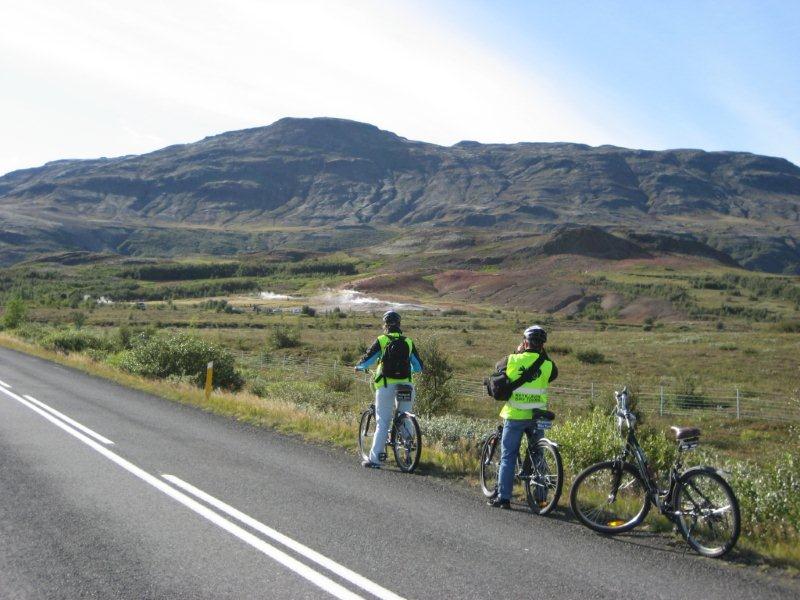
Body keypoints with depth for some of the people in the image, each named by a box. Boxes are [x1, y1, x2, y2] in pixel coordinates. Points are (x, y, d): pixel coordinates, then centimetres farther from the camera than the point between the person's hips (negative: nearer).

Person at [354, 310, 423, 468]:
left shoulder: (381, 341, 0)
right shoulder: (408, 342, 9)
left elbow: (366, 361, -2)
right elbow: (418, 367, 12)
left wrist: (359, 367, 20)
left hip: (386, 385, -2)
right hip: (406, 384, 2)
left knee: (382, 422, 1)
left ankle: (374, 458, 0)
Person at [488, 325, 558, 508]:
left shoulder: (512, 360, -7)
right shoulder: (546, 365, -5)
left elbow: (499, 366, 15)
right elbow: (554, 373, 17)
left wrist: (516, 353, 23)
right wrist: (544, 355, 15)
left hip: (514, 416, -1)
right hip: (537, 417, 1)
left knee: (508, 457, 6)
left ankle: (503, 498, 5)